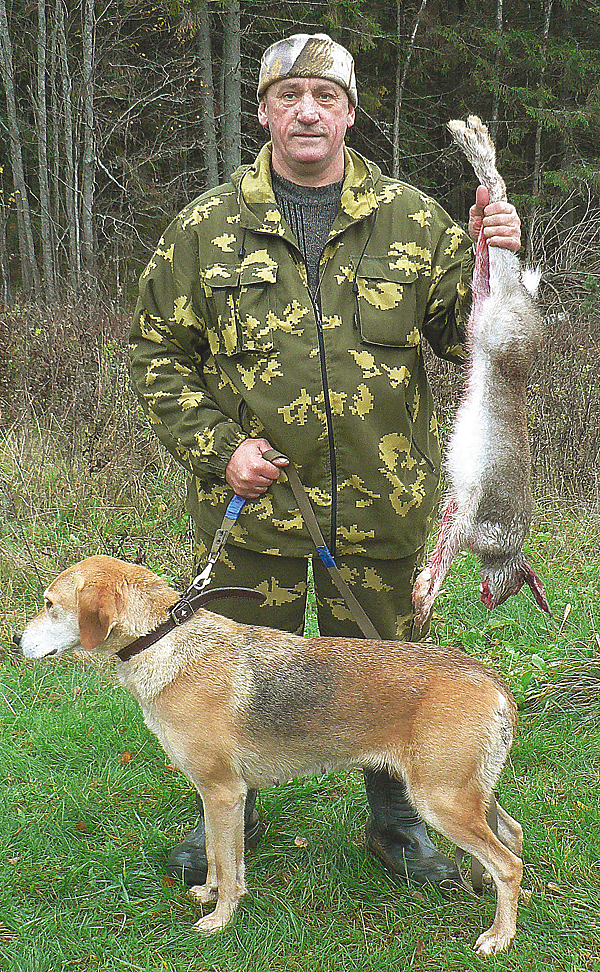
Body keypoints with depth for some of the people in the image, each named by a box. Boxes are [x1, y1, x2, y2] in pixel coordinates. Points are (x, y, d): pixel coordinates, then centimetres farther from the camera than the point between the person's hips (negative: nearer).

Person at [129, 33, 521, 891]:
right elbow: (158, 352, 4)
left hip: (382, 502, 1)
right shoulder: (208, 227, 0)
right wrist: (217, 447, -8)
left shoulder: (413, 222, 2)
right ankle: (230, 813, 39)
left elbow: (467, 338, 3)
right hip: (251, 500, 0)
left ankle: (395, 820, 37)